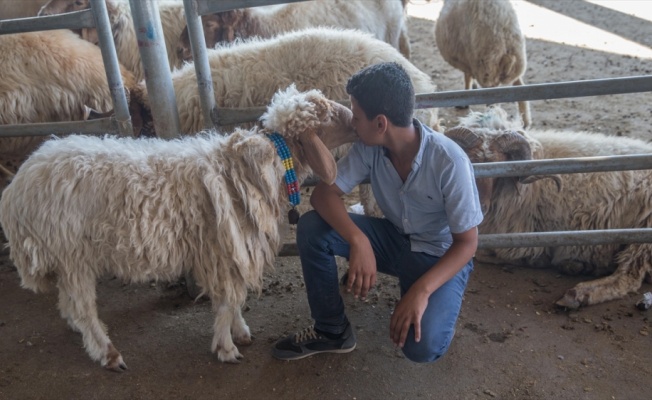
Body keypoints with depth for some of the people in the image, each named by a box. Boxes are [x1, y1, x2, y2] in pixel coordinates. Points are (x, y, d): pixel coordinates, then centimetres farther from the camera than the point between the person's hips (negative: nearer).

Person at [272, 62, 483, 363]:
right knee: (311, 228, -18)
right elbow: (323, 193, -18)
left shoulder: (450, 161, -29)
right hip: (394, 238, 5)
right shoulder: (369, 147, -15)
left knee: (422, 347, -29)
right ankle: (332, 331, -1)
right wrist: (358, 241, -36)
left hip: (440, 255, -4)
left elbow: (467, 242, -22)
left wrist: (422, 290, -36)